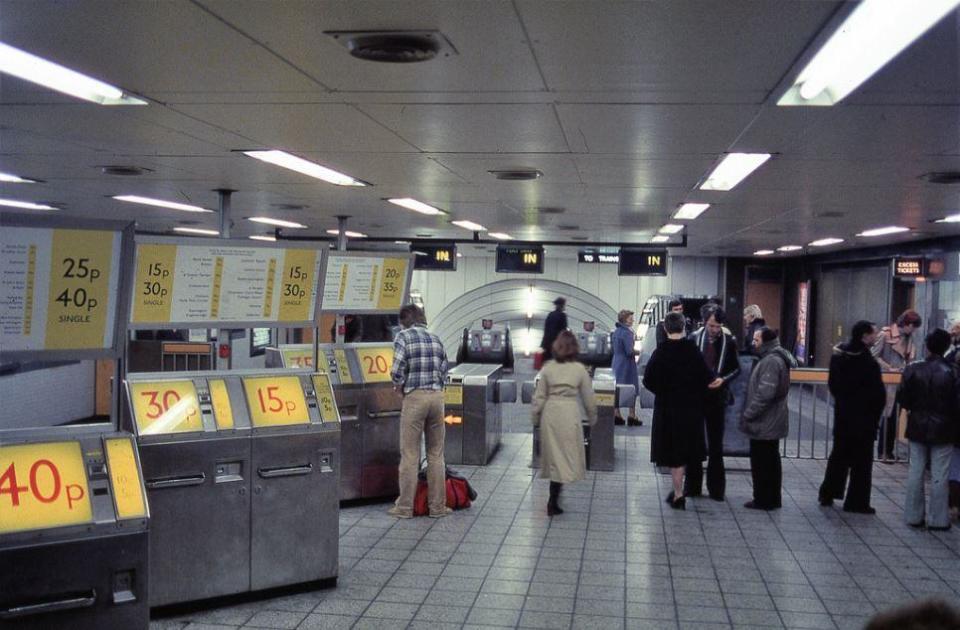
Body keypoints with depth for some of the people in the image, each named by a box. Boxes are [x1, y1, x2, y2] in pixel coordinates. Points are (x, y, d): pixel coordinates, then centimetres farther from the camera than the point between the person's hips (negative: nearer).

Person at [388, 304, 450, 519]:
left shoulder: (403, 336, -2)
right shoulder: (436, 338, 14)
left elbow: (397, 371, -11)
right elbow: (444, 371, 11)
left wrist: (399, 385, 7)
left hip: (415, 397, -5)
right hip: (437, 396, 5)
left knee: (410, 455, 1)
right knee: (436, 454, 10)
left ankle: (405, 507, 6)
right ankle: (438, 506, 14)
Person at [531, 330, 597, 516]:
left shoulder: (548, 368, 1)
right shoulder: (580, 369, -2)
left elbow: (539, 396, 3)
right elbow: (588, 398, 4)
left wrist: (535, 418, 13)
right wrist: (592, 418, 18)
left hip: (550, 412, 2)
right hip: (569, 413, -2)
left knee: (553, 454, 15)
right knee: (566, 456, 4)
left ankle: (554, 500, 27)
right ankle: (553, 502, -3)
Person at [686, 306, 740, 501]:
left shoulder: (729, 341, -4)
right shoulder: (694, 338, -3)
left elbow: (736, 368, 3)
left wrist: (723, 379, -14)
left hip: (717, 397, -1)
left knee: (716, 444, 6)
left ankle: (716, 488, 16)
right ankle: (692, 486, 19)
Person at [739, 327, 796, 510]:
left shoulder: (771, 361, -20)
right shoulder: (773, 358, 13)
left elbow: (765, 394, -27)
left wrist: (748, 415, -19)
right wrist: (750, 414, 17)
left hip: (764, 424, -10)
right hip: (771, 423, 10)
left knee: (761, 462, -1)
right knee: (771, 461, 16)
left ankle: (763, 499, 6)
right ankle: (772, 498, 24)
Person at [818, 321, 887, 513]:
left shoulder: (838, 356, 1)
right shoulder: (869, 363, -20)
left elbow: (832, 385, 9)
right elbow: (879, 394, -16)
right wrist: (875, 414, -2)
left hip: (842, 416, 6)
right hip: (864, 419, -6)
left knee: (838, 456, 18)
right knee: (861, 462, 4)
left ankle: (828, 494, 23)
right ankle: (857, 502, 9)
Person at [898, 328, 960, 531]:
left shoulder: (913, 369, -8)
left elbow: (903, 397, -4)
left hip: (917, 428, 2)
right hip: (943, 430, -2)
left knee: (915, 472, 11)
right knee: (939, 476, 5)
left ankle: (913, 516, 17)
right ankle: (938, 519, 11)